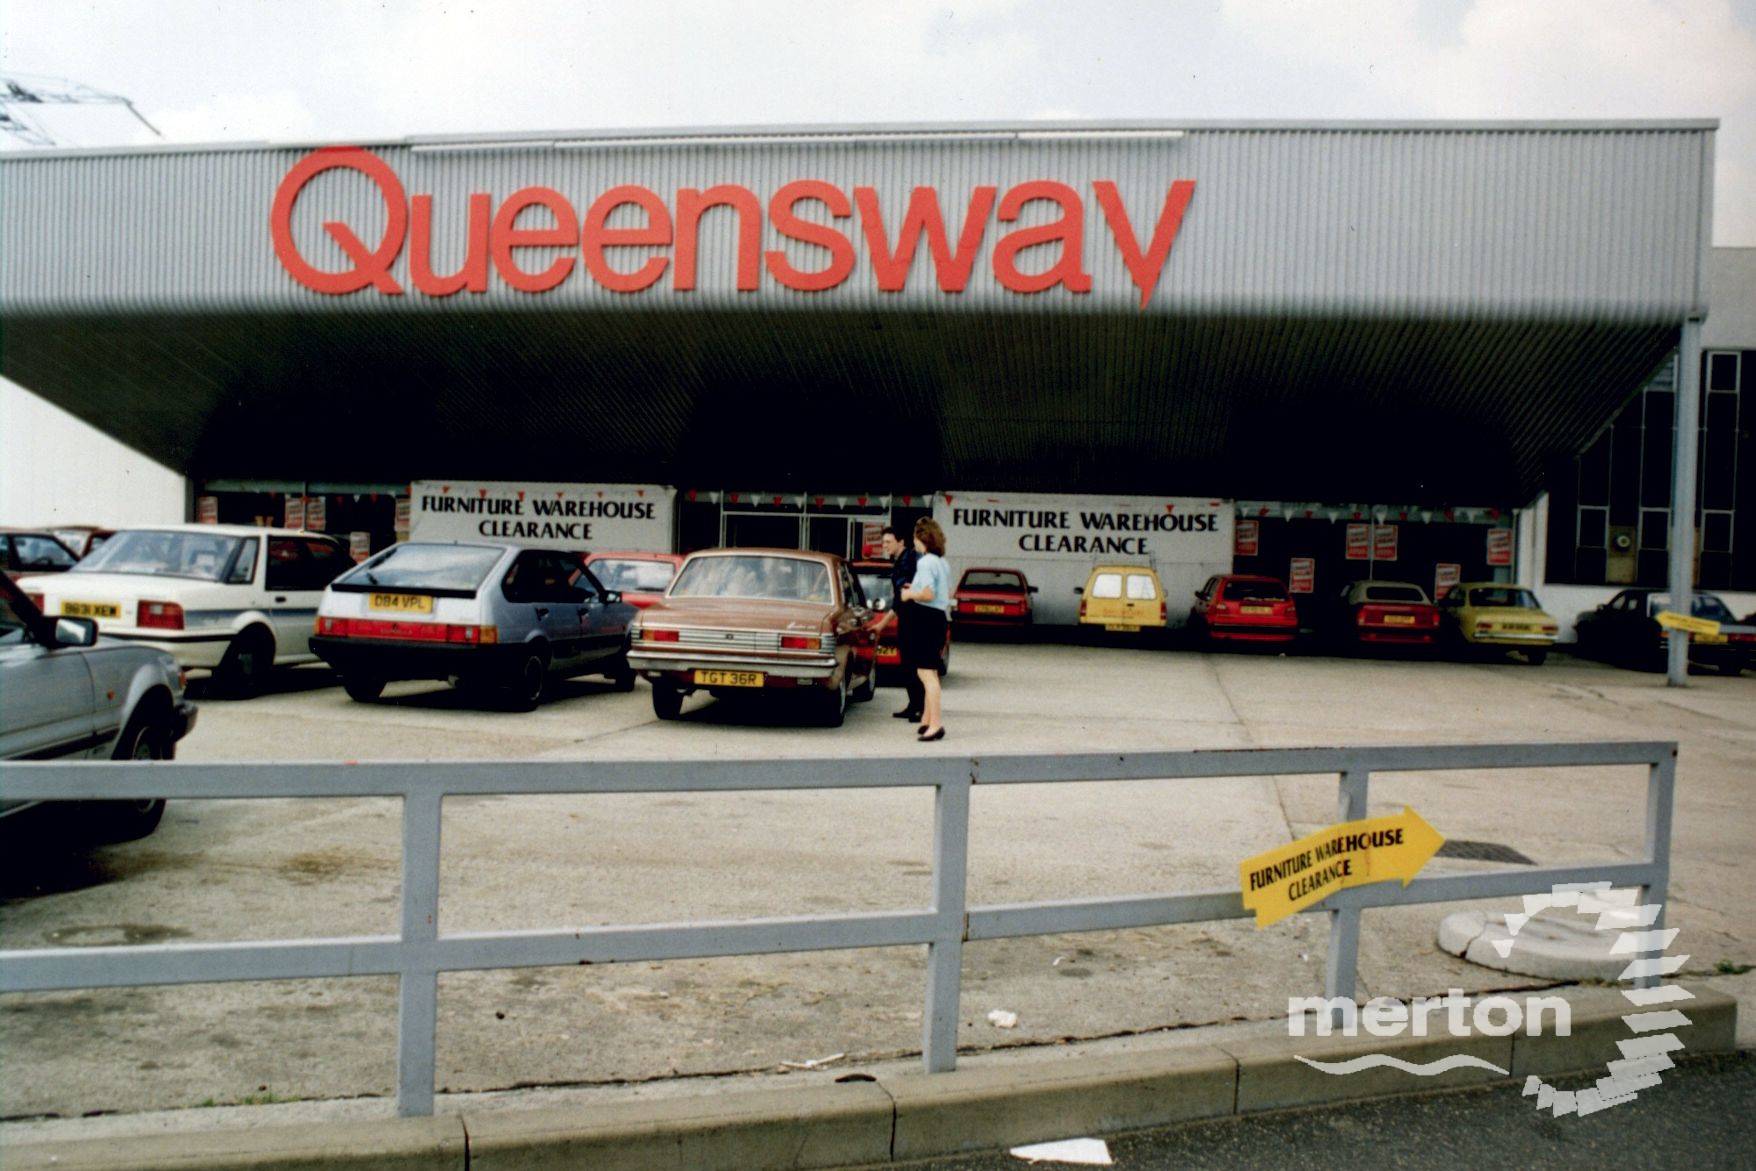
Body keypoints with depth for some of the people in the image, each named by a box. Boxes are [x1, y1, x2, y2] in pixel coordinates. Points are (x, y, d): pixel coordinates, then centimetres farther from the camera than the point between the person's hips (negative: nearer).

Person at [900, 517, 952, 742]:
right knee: (929, 671, 18)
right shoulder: (942, 562, 14)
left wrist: (910, 594, -6)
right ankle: (927, 719, 27)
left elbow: (928, 595, -24)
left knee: (926, 673, -9)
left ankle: (936, 723, -12)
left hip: (926, 618, -10)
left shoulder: (925, 562, -15)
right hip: (941, 617, 10)